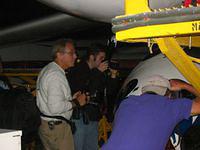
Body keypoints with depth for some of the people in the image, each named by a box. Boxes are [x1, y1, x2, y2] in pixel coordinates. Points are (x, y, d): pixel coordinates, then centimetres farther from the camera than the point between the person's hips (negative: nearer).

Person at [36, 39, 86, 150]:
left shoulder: (47, 70, 12)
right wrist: (76, 102, -14)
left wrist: (70, 98, 9)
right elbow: (55, 108, -27)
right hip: (56, 127, -10)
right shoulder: (56, 75, -20)